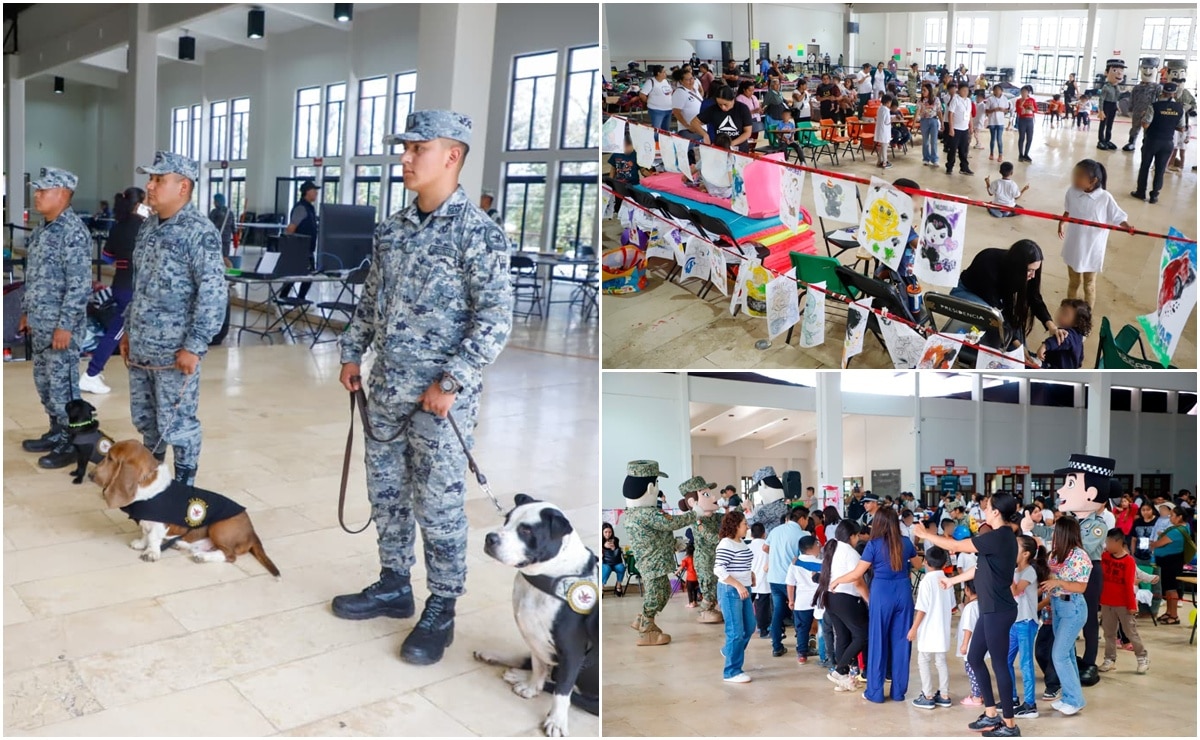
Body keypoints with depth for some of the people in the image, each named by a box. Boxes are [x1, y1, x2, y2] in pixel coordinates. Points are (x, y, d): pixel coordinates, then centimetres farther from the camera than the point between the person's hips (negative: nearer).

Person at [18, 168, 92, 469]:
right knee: (43, 381, 17)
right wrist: (26, 312, 20)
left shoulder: (74, 231, -17)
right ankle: (56, 433, 29)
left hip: (61, 324, -9)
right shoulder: (43, 230, 12)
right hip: (39, 322, 9)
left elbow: (80, 284, -21)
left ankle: (71, 444, 9)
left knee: (62, 384, -2)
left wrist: (65, 325, -21)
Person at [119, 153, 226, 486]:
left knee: (177, 423, 1)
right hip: (140, 347, 8)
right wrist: (129, 330, 19)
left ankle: (183, 487, 16)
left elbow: (213, 293, -20)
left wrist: (194, 346, -22)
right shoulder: (148, 227, 12)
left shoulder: (199, 231, -15)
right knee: (144, 418, 19)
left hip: (174, 351, -8)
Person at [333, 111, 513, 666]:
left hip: (441, 395, -7)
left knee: (438, 503, 1)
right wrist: (352, 353, 14)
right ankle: (393, 586, 34)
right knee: (385, 490, 16)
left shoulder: (478, 233, -13)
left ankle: (441, 611, 17)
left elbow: (495, 319, -17)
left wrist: (452, 382, -19)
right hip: (388, 387, 7)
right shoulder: (393, 228, 9)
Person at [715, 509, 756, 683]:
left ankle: (730, 652, 42)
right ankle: (731, 672, 7)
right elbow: (718, 569, -25)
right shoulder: (726, 544, -18)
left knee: (749, 627, 19)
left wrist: (750, 574, 9)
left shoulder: (741, 543, 11)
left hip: (743, 590, 9)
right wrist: (738, 585, -25)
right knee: (736, 632, -4)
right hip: (730, 591, -9)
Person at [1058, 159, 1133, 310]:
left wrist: (1127, 227, -30)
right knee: (1073, 282, 21)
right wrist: (1062, 223, 0)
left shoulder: (1105, 198, -20)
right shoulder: (1072, 192, -12)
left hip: (1092, 249, -3)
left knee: (1089, 284, 15)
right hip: (1073, 246, 3)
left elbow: (1118, 218, -14)